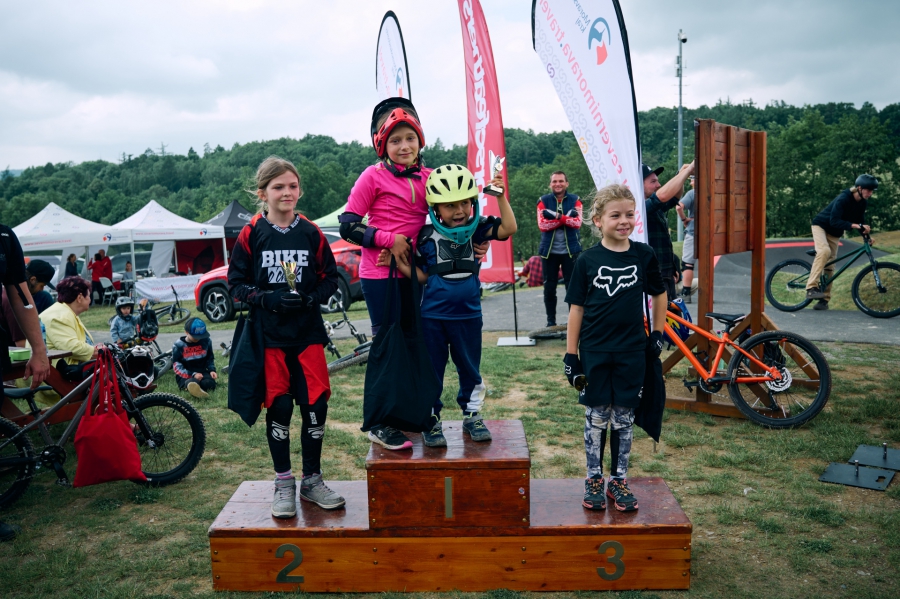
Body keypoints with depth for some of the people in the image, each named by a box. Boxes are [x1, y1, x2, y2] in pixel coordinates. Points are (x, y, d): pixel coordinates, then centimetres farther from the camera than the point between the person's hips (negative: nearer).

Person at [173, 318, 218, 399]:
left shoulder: (206, 341, 4)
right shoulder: (179, 345, -5)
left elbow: (210, 358, 17)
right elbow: (177, 366, -8)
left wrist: (212, 370, -4)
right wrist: (193, 374, -22)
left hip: (202, 372, 4)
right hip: (186, 376, -4)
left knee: (209, 383, -34)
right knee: (191, 382, -43)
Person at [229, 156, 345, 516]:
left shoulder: (311, 234, 3)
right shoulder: (251, 235, -1)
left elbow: (330, 278, 7)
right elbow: (236, 284, 1)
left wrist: (310, 298, -12)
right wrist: (268, 299, -16)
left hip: (308, 332, 2)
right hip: (268, 335, -1)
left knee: (315, 405, 1)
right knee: (278, 407, 1)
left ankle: (312, 480, 19)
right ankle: (284, 483, 18)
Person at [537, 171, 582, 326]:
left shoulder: (575, 200, 4)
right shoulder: (543, 201, 3)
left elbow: (577, 222, -11)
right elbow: (542, 225, -11)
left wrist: (556, 216, -20)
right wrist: (566, 217, -17)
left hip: (570, 249, 0)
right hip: (549, 250, 0)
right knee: (549, 287, 4)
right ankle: (551, 321, 14)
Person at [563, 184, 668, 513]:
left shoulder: (644, 255, -1)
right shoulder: (588, 260, -5)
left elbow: (659, 294, 14)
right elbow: (576, 308, -2)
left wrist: (658, 333, 10)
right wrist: (571, 355, -3)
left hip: (631, 352, 1)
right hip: (594, 352, -1)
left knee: (624, 418, 9)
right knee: (596, 417, 7)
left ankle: (619, 480, 23)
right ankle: (594, 480, 22)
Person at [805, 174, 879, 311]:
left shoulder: (863, 202, -4)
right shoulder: (843, 198, -27)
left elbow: (860, 221, 4)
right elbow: (834, 221, -35)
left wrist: (866, 235, -12)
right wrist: (855, 225, -43)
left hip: (834, 233, 7)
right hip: (821, 225, -7)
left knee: (830, 265, 2)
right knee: (824, 251, -34)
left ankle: (824, 299, 7)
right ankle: (811, 288, -37)